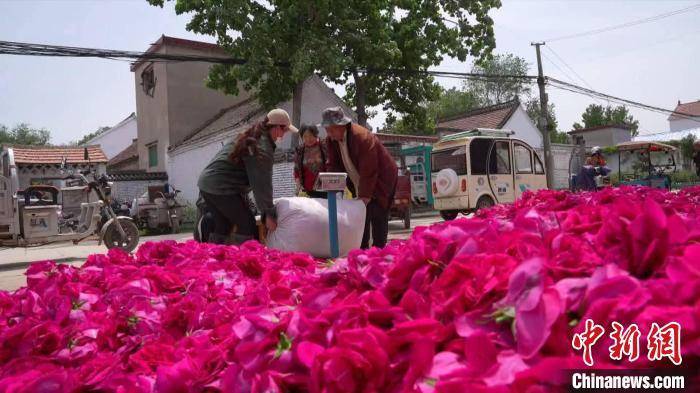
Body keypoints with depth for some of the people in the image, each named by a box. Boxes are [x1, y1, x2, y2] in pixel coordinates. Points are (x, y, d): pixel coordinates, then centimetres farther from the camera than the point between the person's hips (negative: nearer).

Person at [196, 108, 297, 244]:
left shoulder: (250, 138, 16)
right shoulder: (263, 147, -14)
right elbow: (261, 183, -15)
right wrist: (268, 214, -8)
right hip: (222, 188, -10)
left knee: (222, 228, 18)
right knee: (248, 227, -3)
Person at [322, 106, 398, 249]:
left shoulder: (363, 137, -29)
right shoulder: (332, 139, -4)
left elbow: (368, 171, -29)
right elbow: (333, 164, 0)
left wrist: (365, 195, -28)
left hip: (380, 180, -7)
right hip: (360, 184, 7)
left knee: (378, 218, -10)